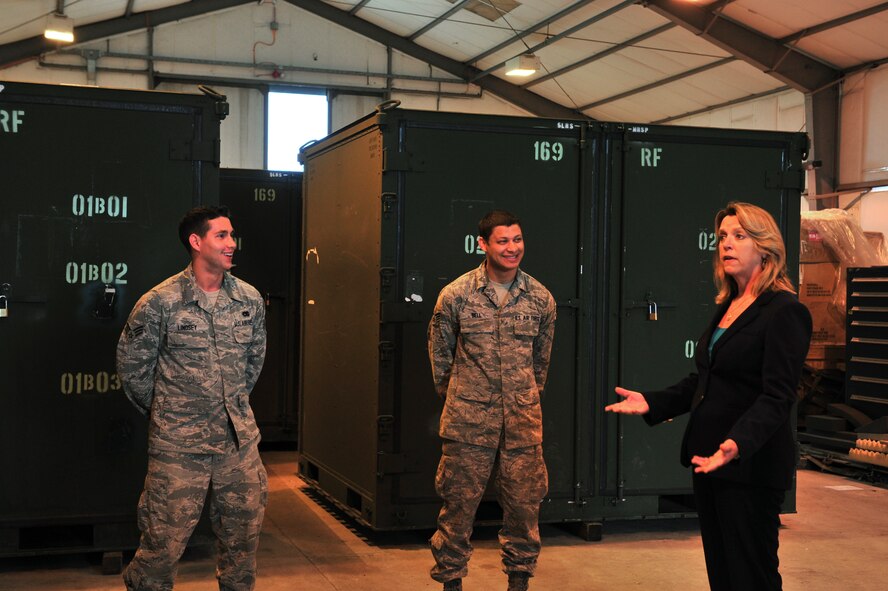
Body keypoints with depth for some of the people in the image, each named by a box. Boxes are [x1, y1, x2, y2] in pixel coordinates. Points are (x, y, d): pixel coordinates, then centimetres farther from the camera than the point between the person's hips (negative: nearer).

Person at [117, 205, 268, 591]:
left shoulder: (250, 299, 4)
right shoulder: (160, 303, -9)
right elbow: (131, 364, 1)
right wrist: (162, 412, 8)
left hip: (240, 439, 4)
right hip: (179, 445, -4)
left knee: (244, 534, 12)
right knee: (165, 541, 0)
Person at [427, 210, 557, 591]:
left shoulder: (541, 298, 3)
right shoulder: (455, 295, -4)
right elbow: (439, 350, 10)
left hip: (523, 422, 2)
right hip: (468, 420, -2)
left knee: (524, 503, 7)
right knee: (459, 503, 3)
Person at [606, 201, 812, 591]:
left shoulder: (785, 311, -13)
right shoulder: (727, 307, 13)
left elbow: (777, 397, -21)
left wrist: (738, 444, -37)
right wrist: (651, 403, 6)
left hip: (750, 465, -8)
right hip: (709, 459, 9)